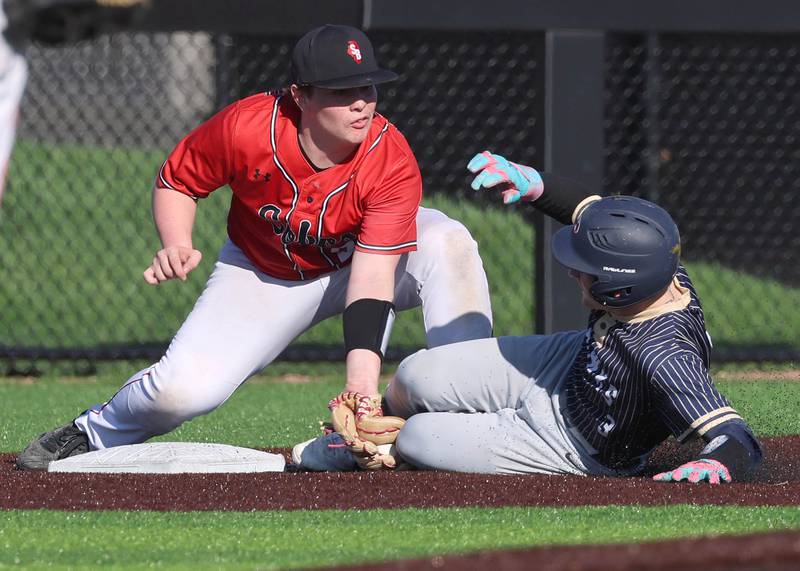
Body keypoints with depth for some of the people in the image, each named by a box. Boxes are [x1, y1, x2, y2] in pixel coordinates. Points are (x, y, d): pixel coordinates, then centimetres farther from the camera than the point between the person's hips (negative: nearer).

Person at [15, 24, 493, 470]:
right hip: (265, 275, 0)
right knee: (185, 388, -18)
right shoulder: (245, 128, -30)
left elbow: (373, 276, -37)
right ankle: (97, 432, 16)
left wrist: (362, 377, -48)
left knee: (447, 242, -32)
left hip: (363, 256, 0)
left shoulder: (393, 163, -32)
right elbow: (176, 182, -10)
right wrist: (177, 247, -31)